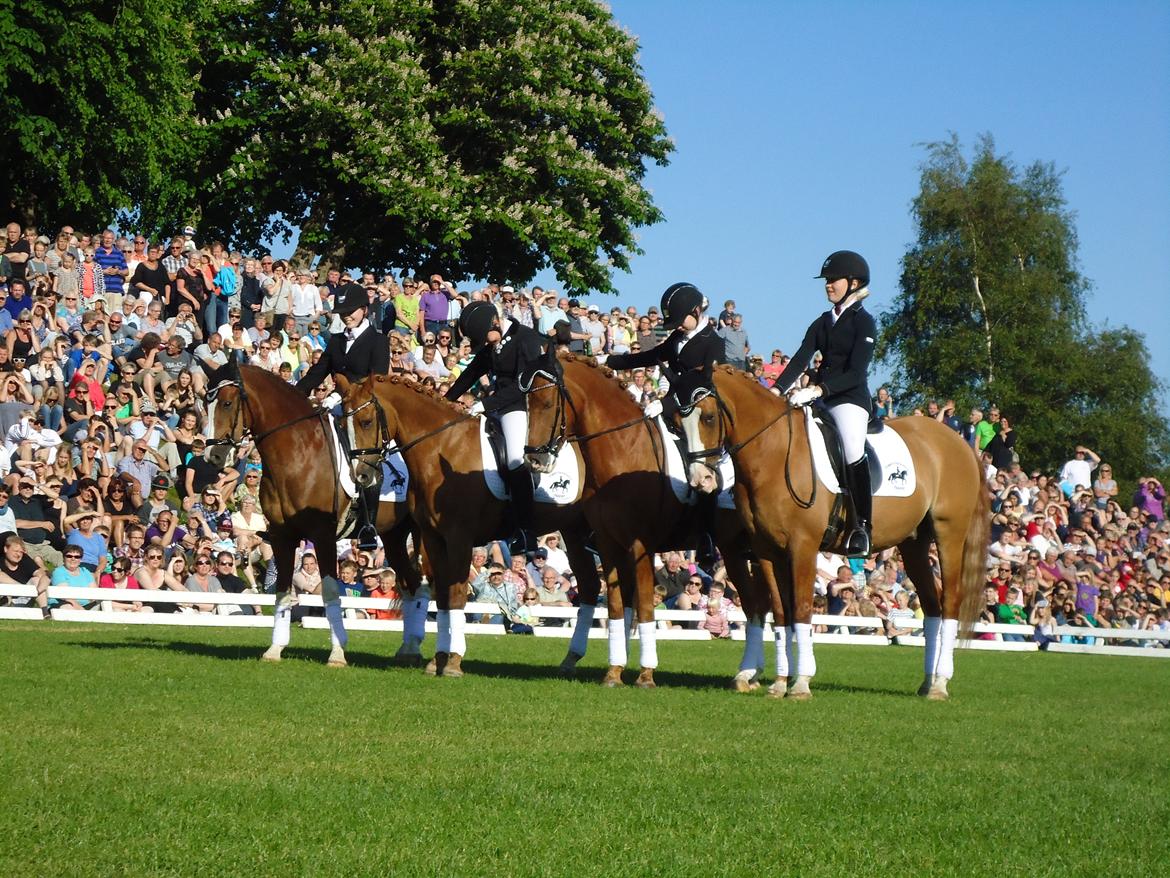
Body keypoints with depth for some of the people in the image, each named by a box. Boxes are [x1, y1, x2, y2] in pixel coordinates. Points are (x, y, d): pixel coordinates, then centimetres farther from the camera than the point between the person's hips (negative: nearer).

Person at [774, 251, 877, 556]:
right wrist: (777, 391, -10)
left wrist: (818, 389, -25)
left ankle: (862, 526, -23)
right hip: (820, 400, 7)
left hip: (852, 398, -7)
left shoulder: (863, 322, -2)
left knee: (852, 449, -27)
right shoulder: (822, 323, 18)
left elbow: (856, 373, -13)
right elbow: (799, 361, 6)